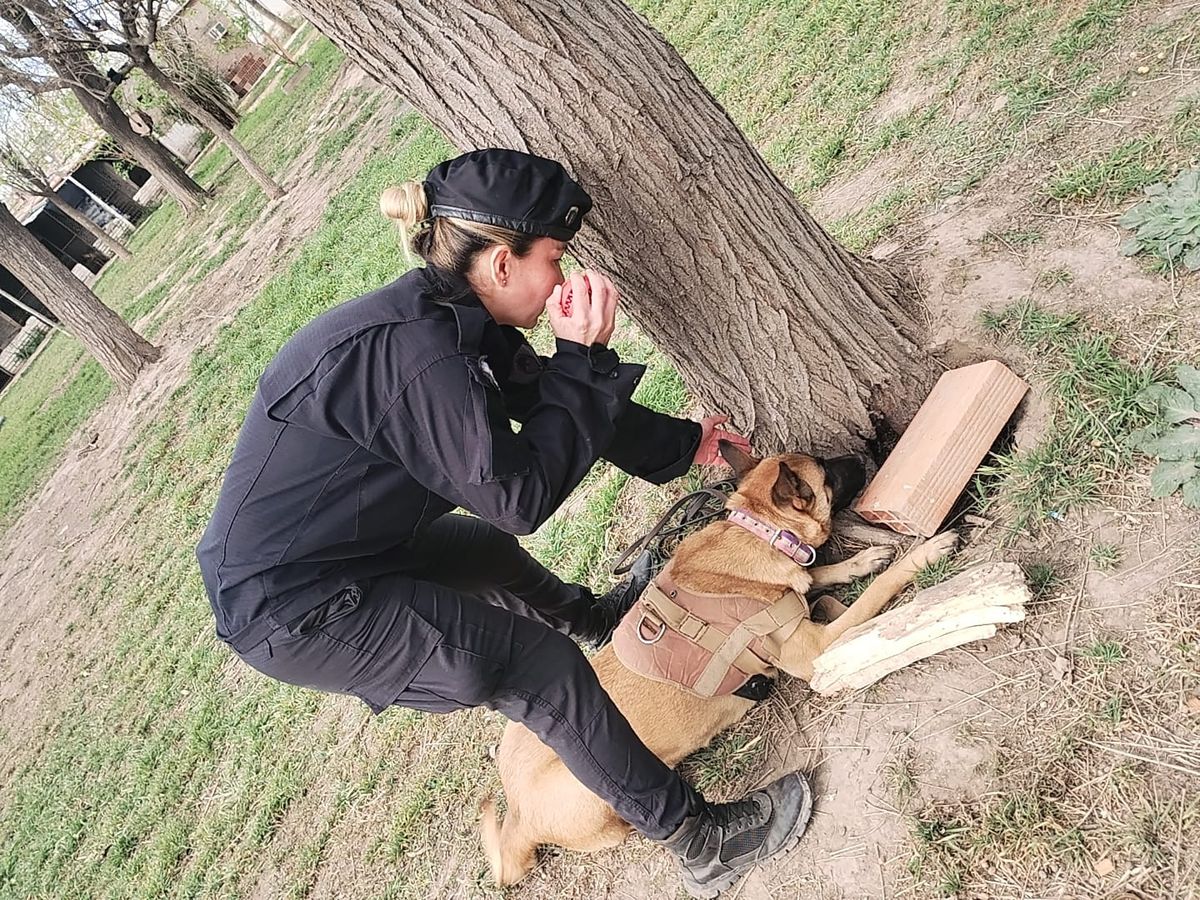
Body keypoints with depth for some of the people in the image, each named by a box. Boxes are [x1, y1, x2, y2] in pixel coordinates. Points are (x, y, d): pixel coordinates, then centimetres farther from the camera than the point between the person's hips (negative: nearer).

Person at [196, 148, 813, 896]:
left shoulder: (446, 316, 1)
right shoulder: (413, 351, -28)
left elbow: (550, 404, 11)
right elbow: (518, 495, -23)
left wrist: (682, 443, 17)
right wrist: (582, 358, -19)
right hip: (296, 611, -10)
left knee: (488, 547, 26)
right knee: (541, 665, -9)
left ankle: (593, 617, 56)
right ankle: (699, 838, 7)